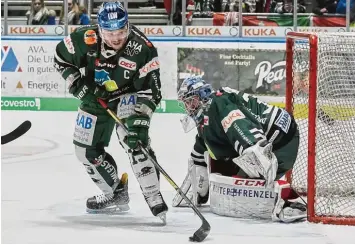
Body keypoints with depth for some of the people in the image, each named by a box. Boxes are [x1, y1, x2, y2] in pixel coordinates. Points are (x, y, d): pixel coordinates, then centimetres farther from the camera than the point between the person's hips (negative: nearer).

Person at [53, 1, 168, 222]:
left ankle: (153, 198, -27)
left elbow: (150, 90, -28)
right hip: (95, 97, 4)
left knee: (134, 139, -29)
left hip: (128, 95, -4)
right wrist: (79, 86, -16)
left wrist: (140, 119, -39)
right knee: (87, 150, 9)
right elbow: (61, 58, -6)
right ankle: (116, 194, 30)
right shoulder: (85, 39, -25)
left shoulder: (142, 48, -32)